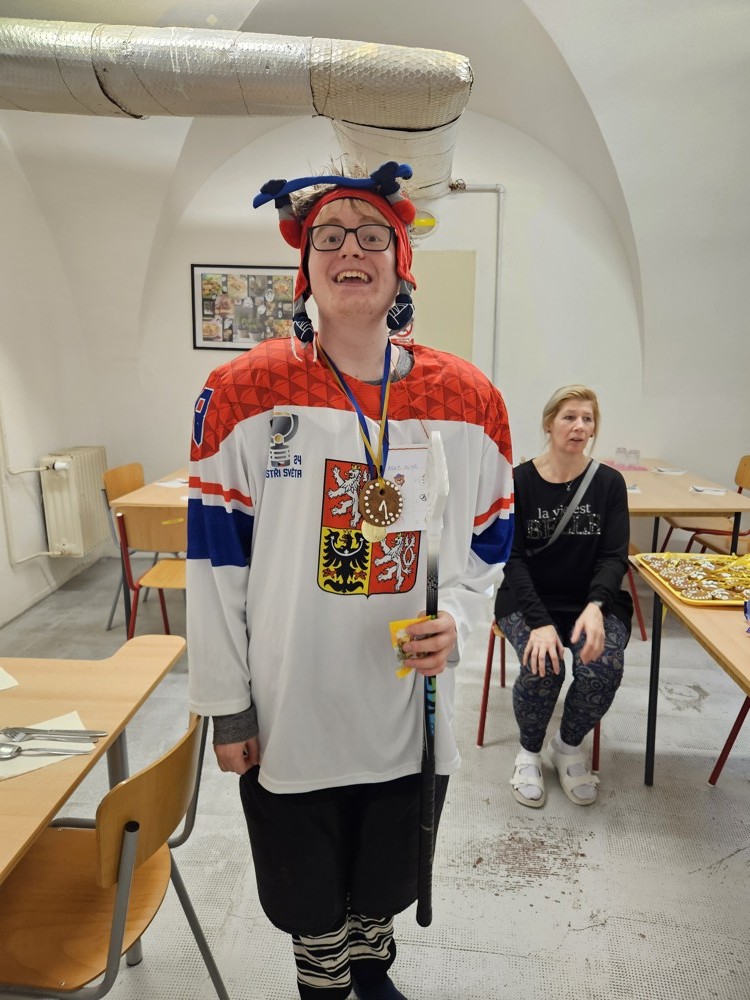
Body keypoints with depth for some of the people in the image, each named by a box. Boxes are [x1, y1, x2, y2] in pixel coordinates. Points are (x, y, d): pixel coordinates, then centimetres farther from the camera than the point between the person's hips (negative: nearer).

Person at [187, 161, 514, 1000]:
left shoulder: (468, 400, -5)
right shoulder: (243, 394, -12)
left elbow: (489, 539, 6)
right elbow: (214, 563, -8)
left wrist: (455, 618, -13)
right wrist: (227, 707, -5)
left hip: (412, 704, 2)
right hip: (289, 713, -1)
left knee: (388, 883, 27)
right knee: (308, 894, 23)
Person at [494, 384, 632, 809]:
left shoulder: (609, 482, 0)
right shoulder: (519, 480, -6)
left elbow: (615, 556, -5)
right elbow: (513, 558, -9)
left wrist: (595, 606, -26)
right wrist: (540, 622, -23)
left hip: (593, 601, 2)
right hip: (528, 599, -1)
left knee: (603, 668, -26)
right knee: (542, 668, -28)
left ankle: (569, 746, 8)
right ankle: (529, 751, 6)